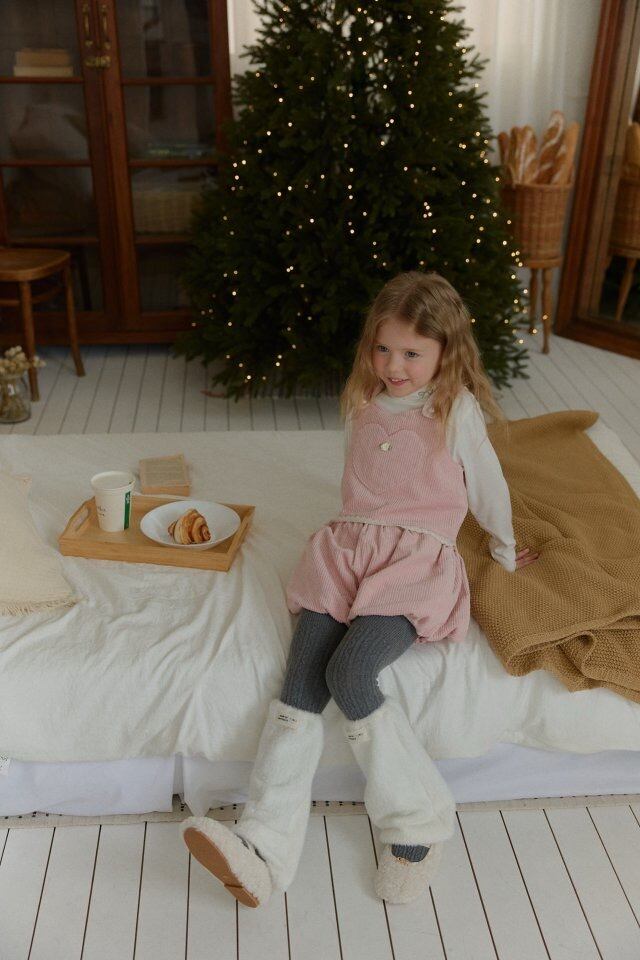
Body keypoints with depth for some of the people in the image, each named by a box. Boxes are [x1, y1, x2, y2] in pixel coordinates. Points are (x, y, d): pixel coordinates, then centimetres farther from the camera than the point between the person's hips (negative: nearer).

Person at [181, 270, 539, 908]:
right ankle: (266, 849, -18)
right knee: (300, 681, -16)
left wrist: (505, 552, 24)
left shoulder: (457, 409, -1)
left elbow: (488, 486, 12)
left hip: (417, 562, -5)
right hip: (347, 550, 5)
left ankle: (420, 820, -8)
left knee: (349, 674, -27)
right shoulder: (362, 403, 14)